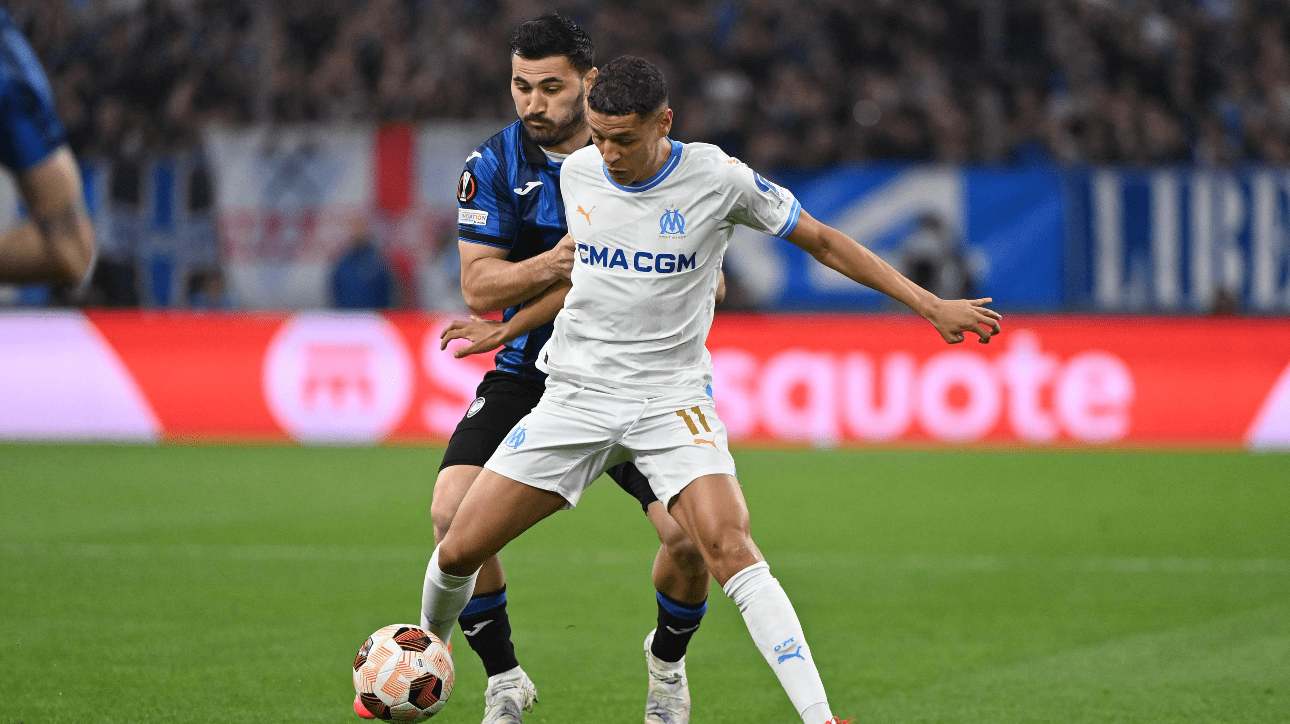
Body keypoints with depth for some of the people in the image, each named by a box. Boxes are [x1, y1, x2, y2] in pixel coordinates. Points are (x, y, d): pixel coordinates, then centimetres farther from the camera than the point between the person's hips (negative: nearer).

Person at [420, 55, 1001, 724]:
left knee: (729, 547, -27)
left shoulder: (718, 178, -9)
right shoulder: (577, 174, 1)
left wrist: (931, 306, 0)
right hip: (576, 392, 3)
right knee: (460, 549, -2)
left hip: (671, 399, -3)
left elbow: (821, 241, 1)